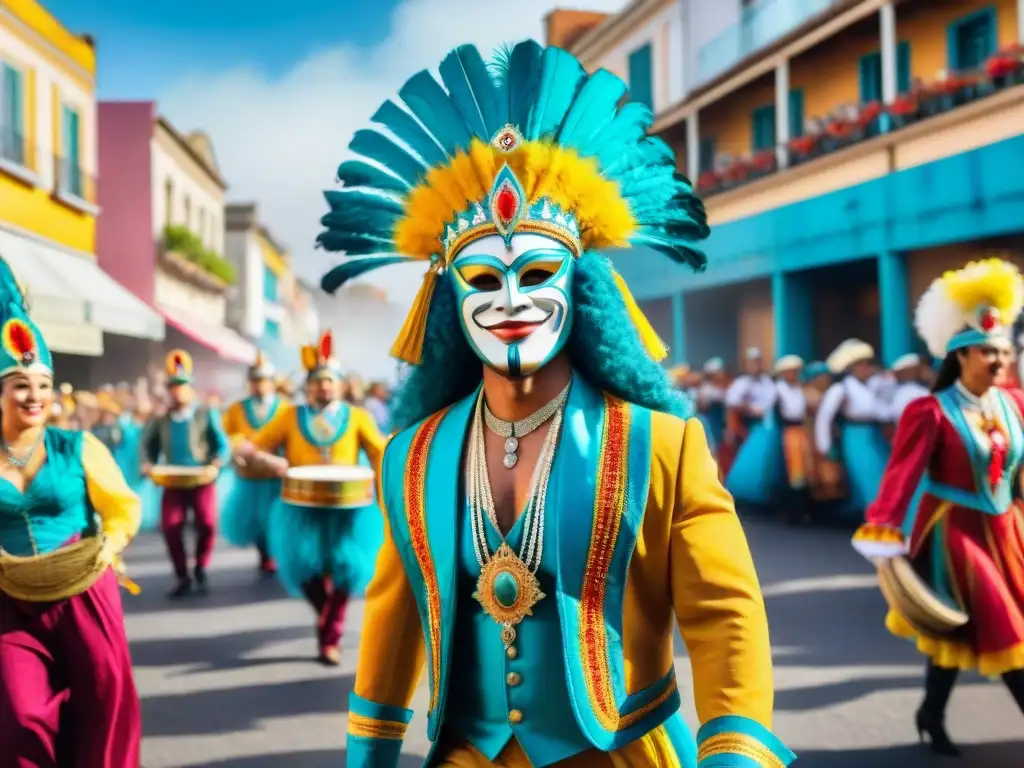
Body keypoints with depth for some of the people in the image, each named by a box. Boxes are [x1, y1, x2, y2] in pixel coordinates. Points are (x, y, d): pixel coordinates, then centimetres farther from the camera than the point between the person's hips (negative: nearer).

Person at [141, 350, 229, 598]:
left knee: (207, 523, -19)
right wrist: (148, 464, -1)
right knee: (170, 526, -15)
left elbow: (222, 444, 1)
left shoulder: (206, 415, 4)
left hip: (202, 481, -2)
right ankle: (183, 577, 2)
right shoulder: (160, 420, 13)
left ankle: (200, 570, 7)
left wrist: (215, 466, -16)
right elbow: (149, 445, 19)